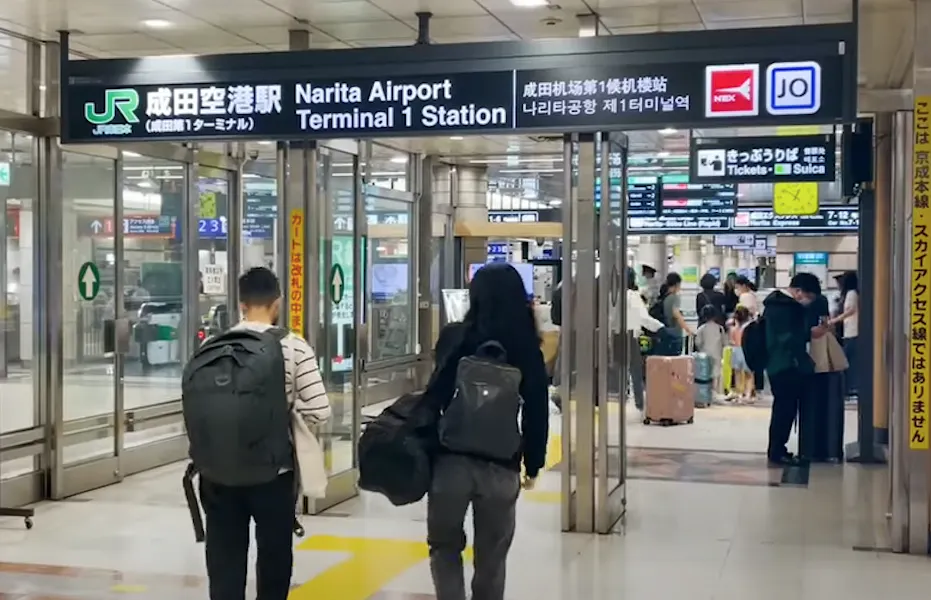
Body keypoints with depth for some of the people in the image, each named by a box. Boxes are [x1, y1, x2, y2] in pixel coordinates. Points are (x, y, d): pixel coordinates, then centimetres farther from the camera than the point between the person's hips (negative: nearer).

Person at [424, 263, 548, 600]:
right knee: (491, 556, 14)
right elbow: (537, 412, 0)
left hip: (451, 456, -1)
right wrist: (534, 463, 11)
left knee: (445, 547, 16)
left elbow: (436, 393, -2)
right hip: (501, 463, 1)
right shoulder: (527, 347, -2)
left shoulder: (454, 337, -5)